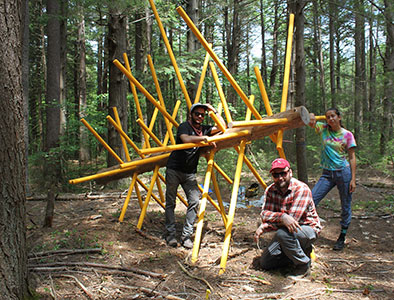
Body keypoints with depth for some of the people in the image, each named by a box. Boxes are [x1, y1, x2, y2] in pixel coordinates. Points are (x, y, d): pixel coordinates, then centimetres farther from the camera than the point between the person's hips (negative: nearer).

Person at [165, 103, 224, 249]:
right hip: (174, 170, -4)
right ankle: (170, 234, 13)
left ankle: (186, 236, 1)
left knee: (195, 201, -7)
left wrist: (213, 110, 5)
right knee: (170, 202, 2)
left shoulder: (204, 129, 8)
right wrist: (204, 138, -27)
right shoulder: (184, 126, -9)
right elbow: (186, 139, -29)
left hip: (190, 173, 5)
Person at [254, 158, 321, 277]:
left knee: (283, 233, -37)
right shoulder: (270, 190, -4)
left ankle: (304, 265, -12)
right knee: (264, 263, -3)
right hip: (286, 230, 6)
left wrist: (263, 228, -29)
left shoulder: (302, 189, -23)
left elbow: (293, 218, -28)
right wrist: (282, 217, -36)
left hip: (308, 229, -6)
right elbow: (264, 214, -14)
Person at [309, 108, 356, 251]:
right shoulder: (324, 129, 6)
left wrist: (353, 179, -7)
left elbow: (352, 157, -1)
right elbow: (311, 123, -6)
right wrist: (311, 117, -31)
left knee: (346, 206, 5)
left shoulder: (347, 135, -2)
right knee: (311, 200, -10)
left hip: (344, 172, -2)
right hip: (327, 173, 2)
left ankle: (342, 237, 20)